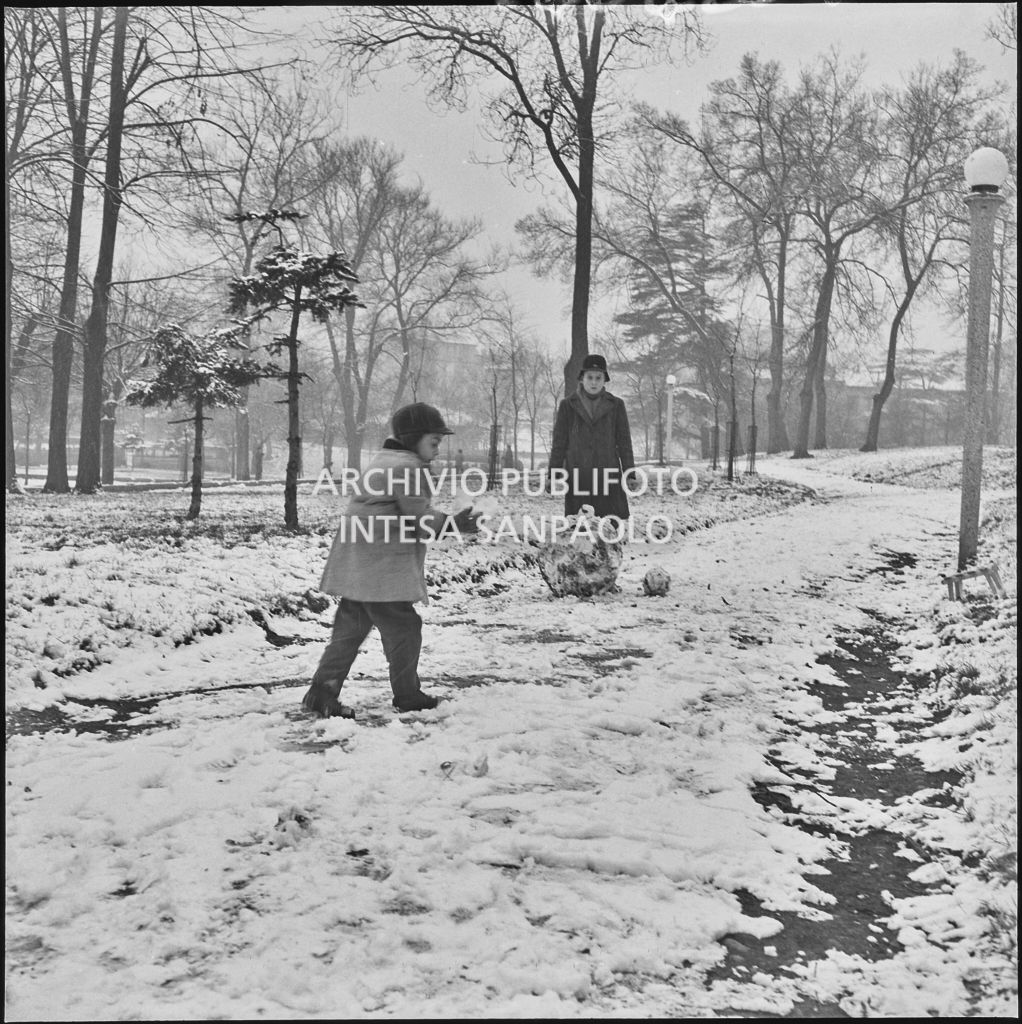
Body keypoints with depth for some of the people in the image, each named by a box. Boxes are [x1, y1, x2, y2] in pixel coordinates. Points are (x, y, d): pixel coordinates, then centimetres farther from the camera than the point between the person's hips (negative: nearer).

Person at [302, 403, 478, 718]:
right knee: (402, 627, 3)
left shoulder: (383, 462, 22)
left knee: (350, 628, 11)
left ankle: (322, 691, 8)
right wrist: (455, 523, 0)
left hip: (355, 569, 10)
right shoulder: (409, 467, -13)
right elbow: (423, 519, -14)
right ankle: (408, 695, 14)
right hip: (382, 570, -10)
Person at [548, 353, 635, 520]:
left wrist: (630, 475, 2)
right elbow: (559, 442, 8)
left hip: (608, 475, 0)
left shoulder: (616, 405, 8)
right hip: (577, 477, 0)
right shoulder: (568, 405, 7)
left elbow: (624, 441, 8)